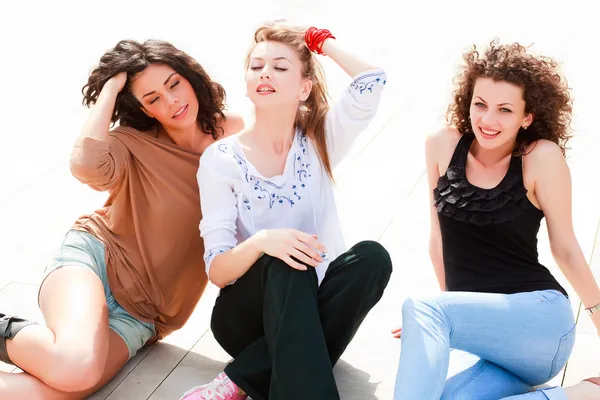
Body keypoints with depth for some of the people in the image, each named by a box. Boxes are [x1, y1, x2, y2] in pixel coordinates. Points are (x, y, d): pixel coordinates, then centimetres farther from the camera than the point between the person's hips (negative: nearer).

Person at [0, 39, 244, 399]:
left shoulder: (233, 135, 1)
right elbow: (86, 166, -30)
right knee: (76, 367, -34)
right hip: (92, 256, -2)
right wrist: (111, 88, -19)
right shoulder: (135, 141, -7)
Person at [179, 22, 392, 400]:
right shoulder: (221, 158, -6)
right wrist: (260, 242, -34)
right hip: (249, 313, -3)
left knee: (372, 257, -28)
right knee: (286, 264, -34)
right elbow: (217, 271, -13)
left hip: (315, 308, 3)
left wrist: (317, 39, -4)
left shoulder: (319, 141, 2)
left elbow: (372, 81, -16)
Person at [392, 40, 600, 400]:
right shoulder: (443, 145, 3)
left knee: (421, 310, -27)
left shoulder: (541, 157, -8)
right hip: (485, 327, 5)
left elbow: (565, 248, 2)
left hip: (541, 318, -5)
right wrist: (443, 315, 20)